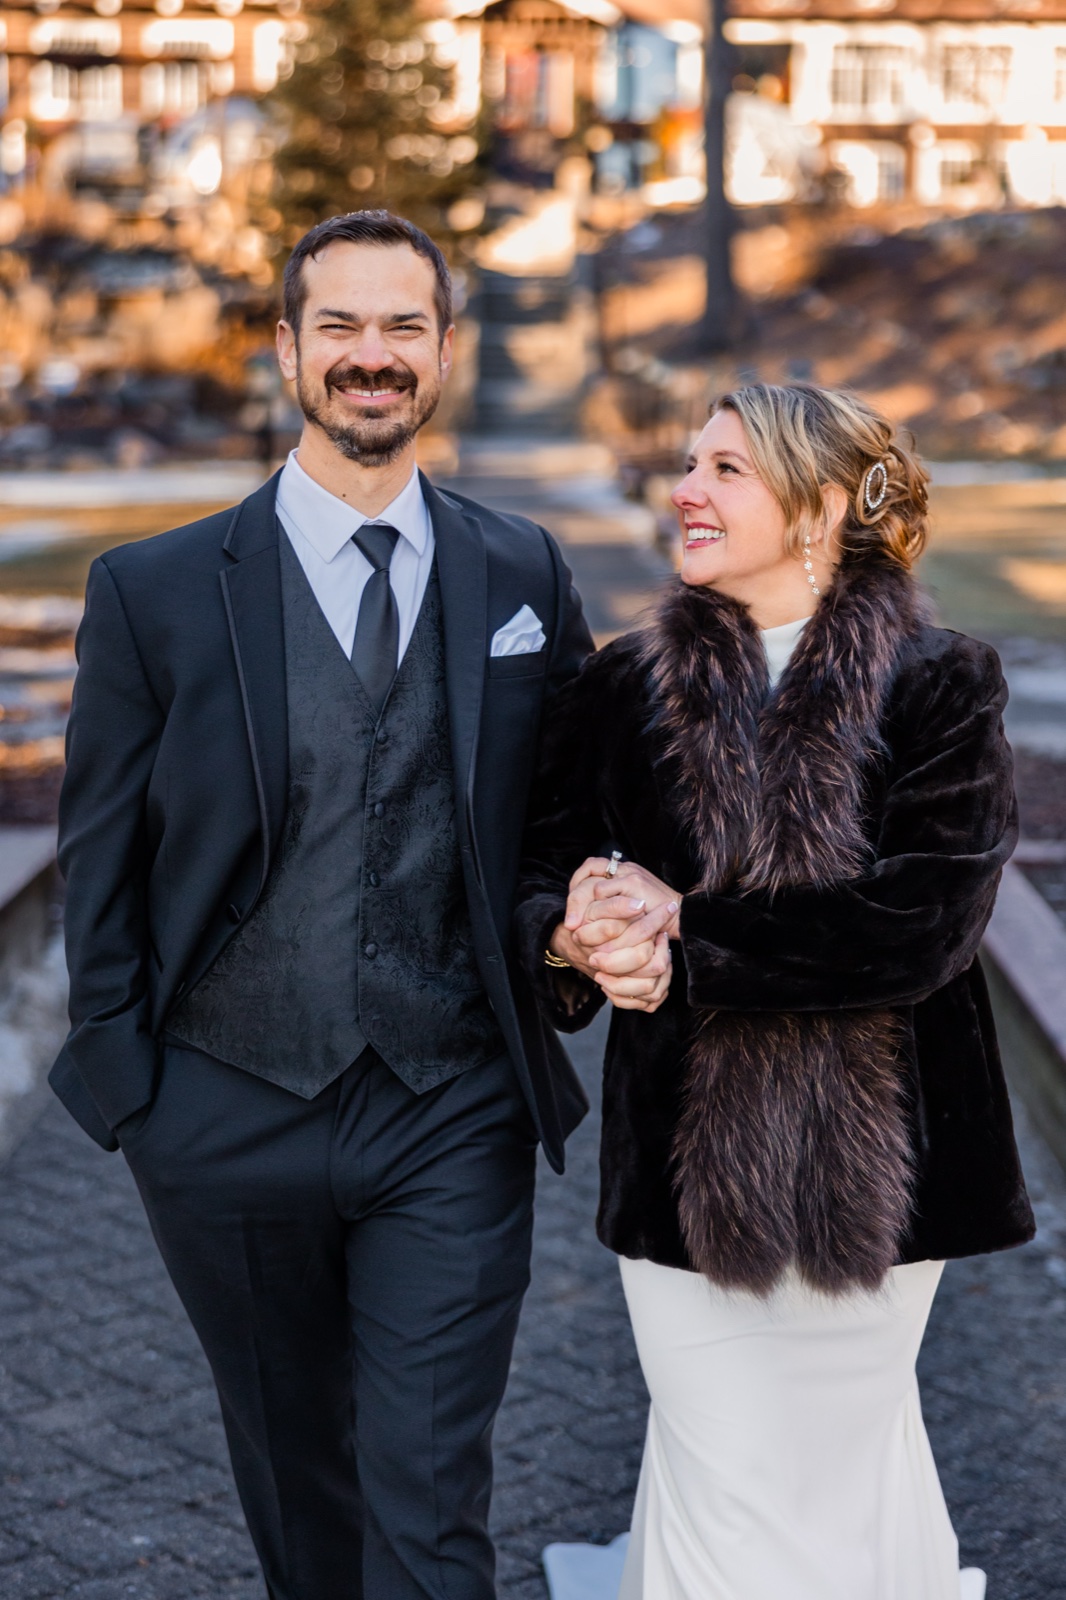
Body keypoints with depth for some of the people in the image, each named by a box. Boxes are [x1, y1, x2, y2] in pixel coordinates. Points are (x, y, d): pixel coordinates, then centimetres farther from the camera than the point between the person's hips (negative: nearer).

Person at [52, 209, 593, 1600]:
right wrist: (124, 1070, 0)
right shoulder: (157, 592, -3)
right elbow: (100, 856, 2)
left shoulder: (524, 577, 3)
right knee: (296, 1482, 19)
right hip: (233, 1117, 0)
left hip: (453, 1121, 0)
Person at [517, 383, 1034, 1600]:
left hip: (875, 1164, -1)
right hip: (687, 1165, 1)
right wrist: (570, 937, -22)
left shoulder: (940, 689, -6)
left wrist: (689, 940, -19)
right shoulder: (625, 688, 3)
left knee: (848, 1457, 15)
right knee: (722, 1482, 6)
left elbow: (924, 921, -18)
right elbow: (540, 876, 2)